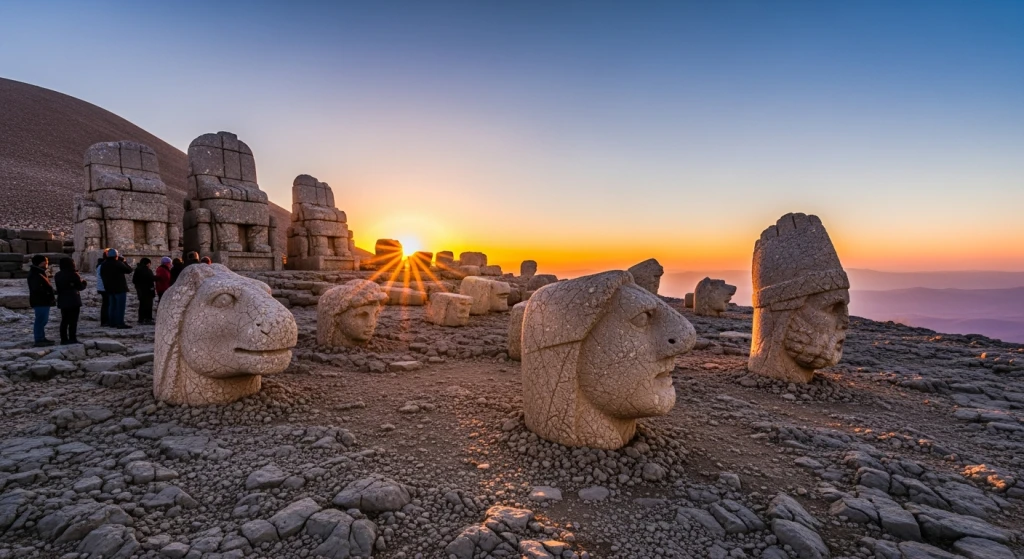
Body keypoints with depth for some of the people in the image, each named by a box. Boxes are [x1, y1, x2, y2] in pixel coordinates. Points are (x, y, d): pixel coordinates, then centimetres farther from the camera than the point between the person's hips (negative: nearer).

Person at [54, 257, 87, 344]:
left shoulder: (57, 275, 7)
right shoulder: (73, 274, -12)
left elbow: (58, 287, 11)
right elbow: (80, 286, -6)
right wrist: (84, 282, 15)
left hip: (62, 301, 7)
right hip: (73, 300, -6)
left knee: (64, 321, 12)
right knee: (73, 321, -4)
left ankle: (64, 339, 14)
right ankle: (72, 339, -5)